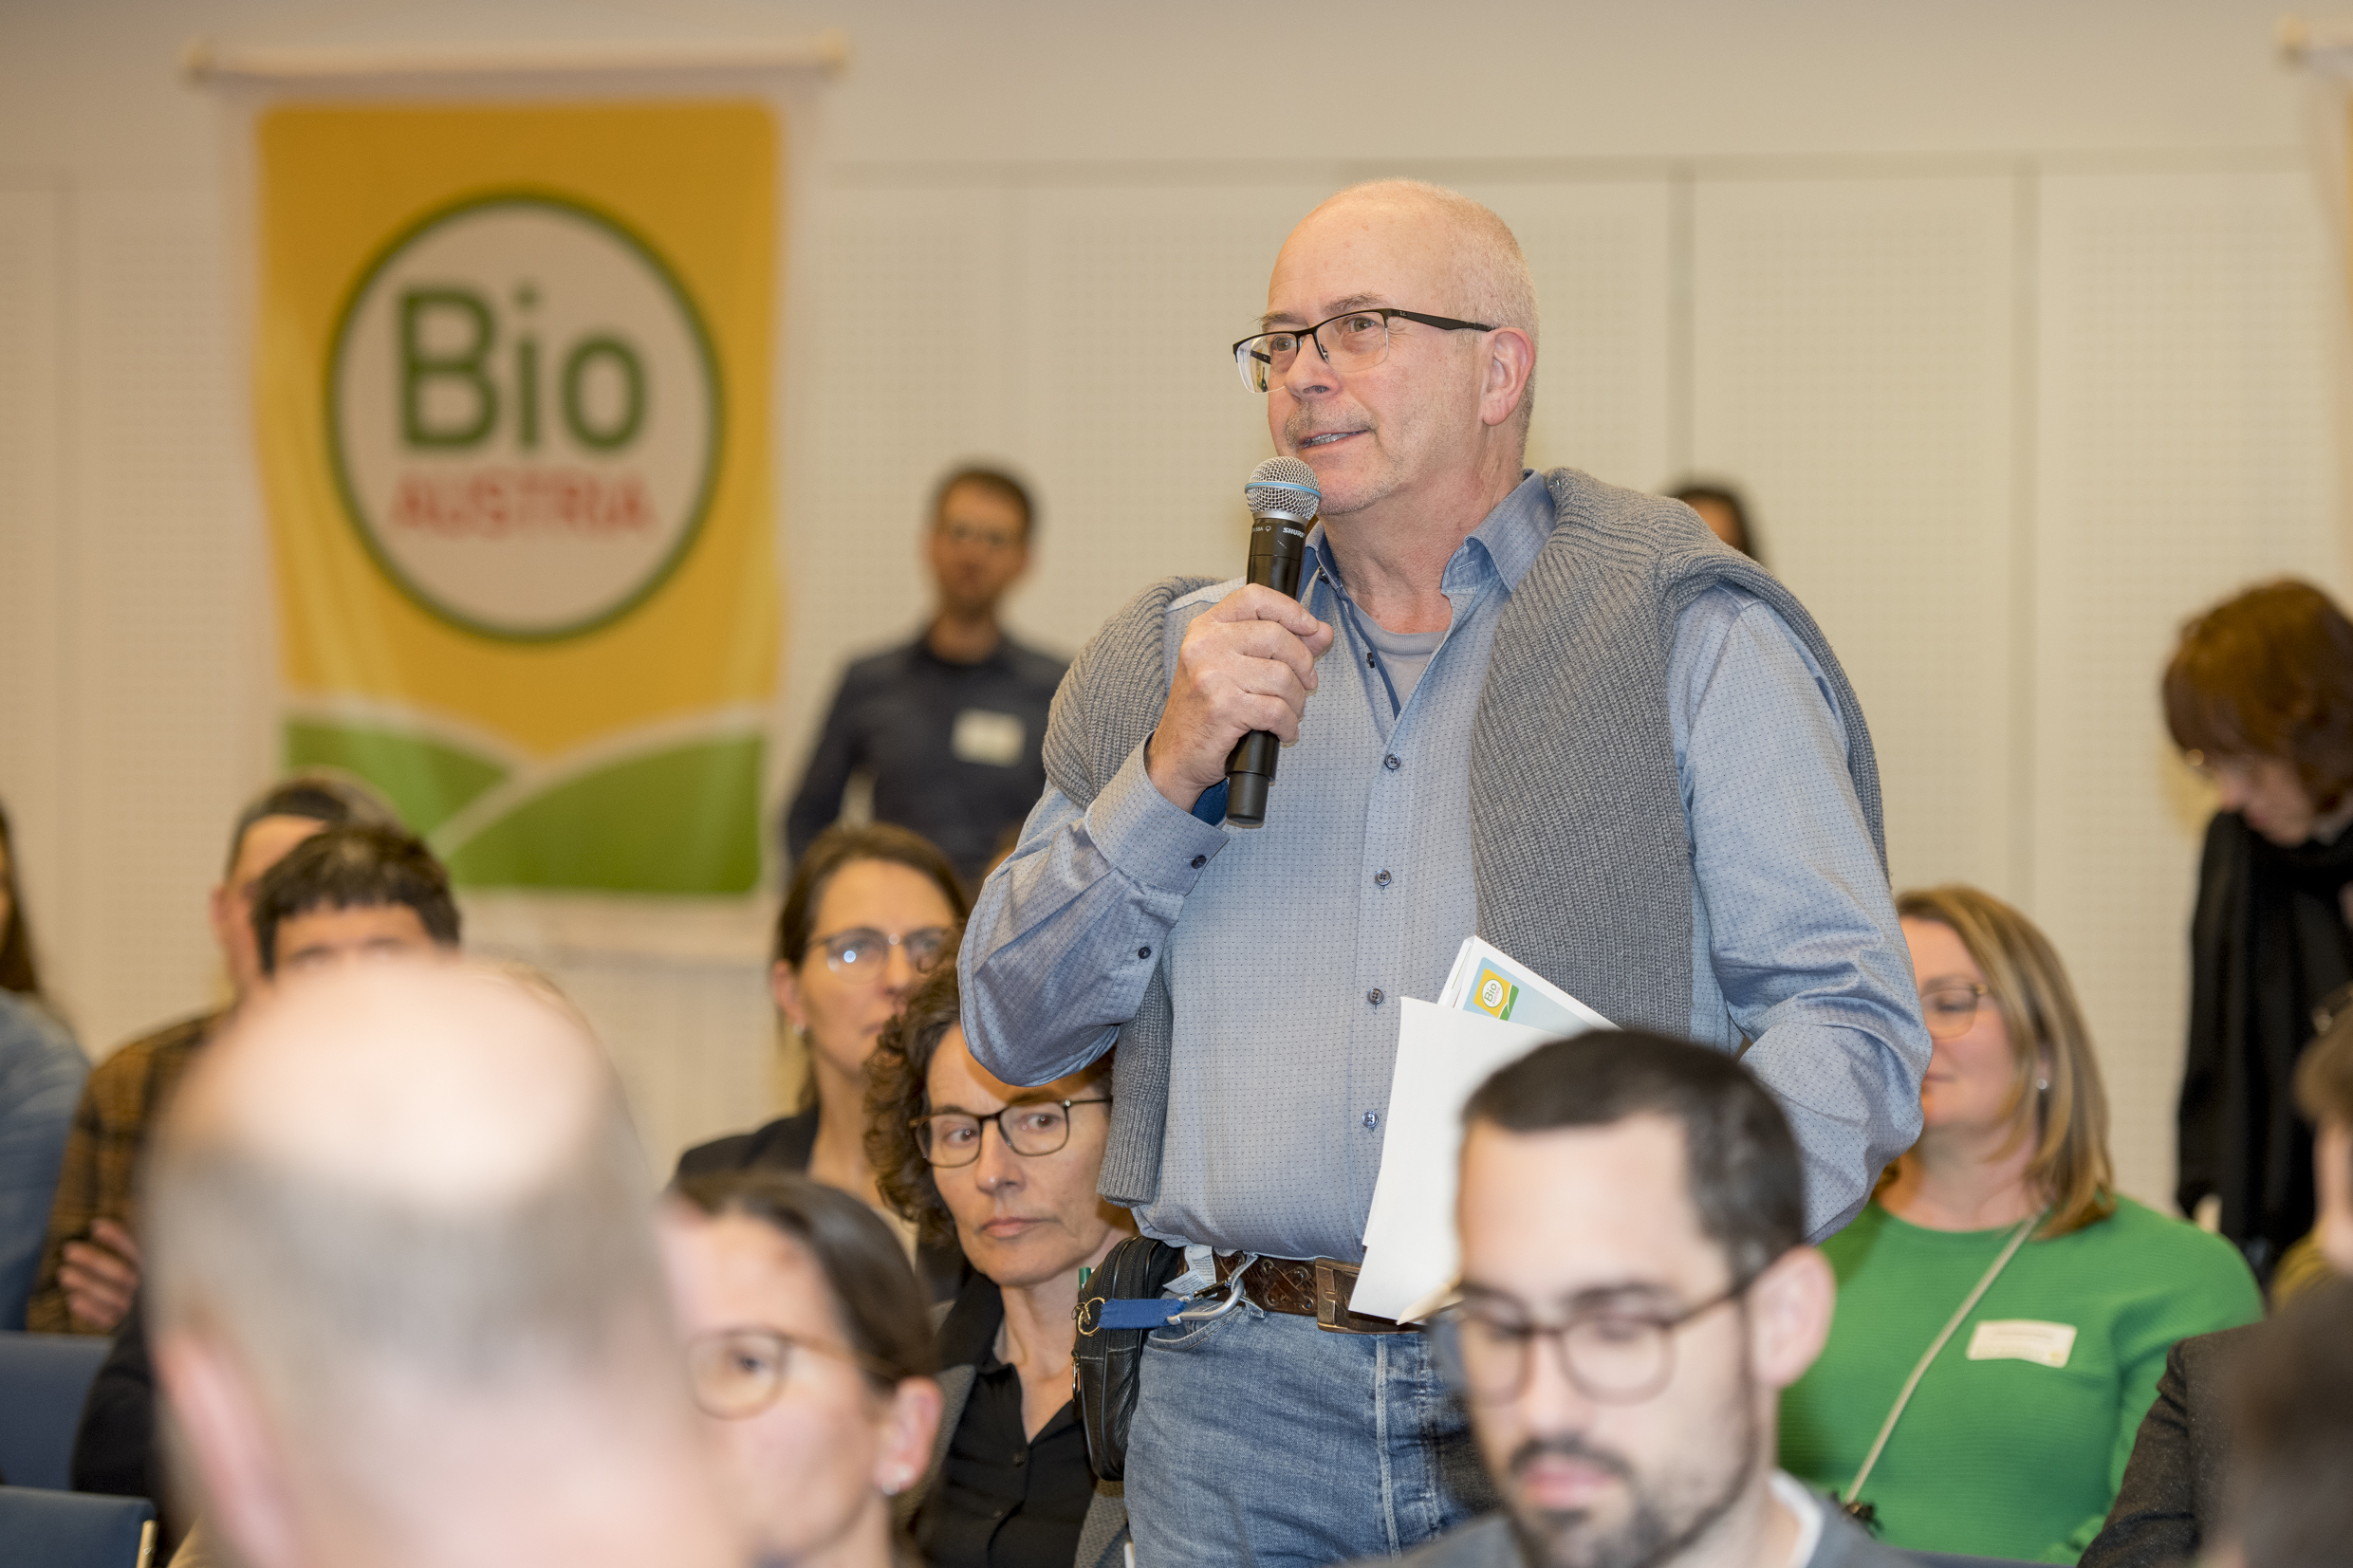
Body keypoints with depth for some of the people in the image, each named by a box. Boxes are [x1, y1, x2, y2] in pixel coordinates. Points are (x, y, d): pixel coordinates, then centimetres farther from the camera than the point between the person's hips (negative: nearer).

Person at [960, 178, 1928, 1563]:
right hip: (1245, 1388, 3)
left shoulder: (1693, 641, 5)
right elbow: (1014, 1029, 12)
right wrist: (1172, 774, -2)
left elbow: (1847, 1017, -2)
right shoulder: (1178, 659, 16)